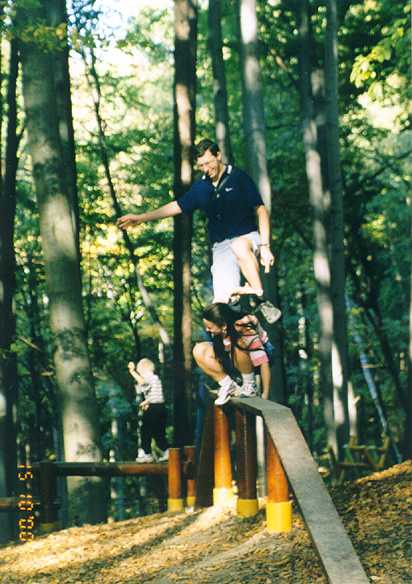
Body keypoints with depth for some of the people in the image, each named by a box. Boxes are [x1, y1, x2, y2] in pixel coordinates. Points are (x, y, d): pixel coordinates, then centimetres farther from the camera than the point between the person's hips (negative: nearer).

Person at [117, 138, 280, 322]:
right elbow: (177, 206, 21)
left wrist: (265, 246, -11)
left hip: (248, 237, -4)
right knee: (222, 301, -19)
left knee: (239, 246, -41)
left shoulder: (239, 177, -1)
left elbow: (261, 210, -3)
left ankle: (262, 300, -37)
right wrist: (141, 217, 18)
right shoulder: (200, 187, 12)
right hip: (221, 246, 4)